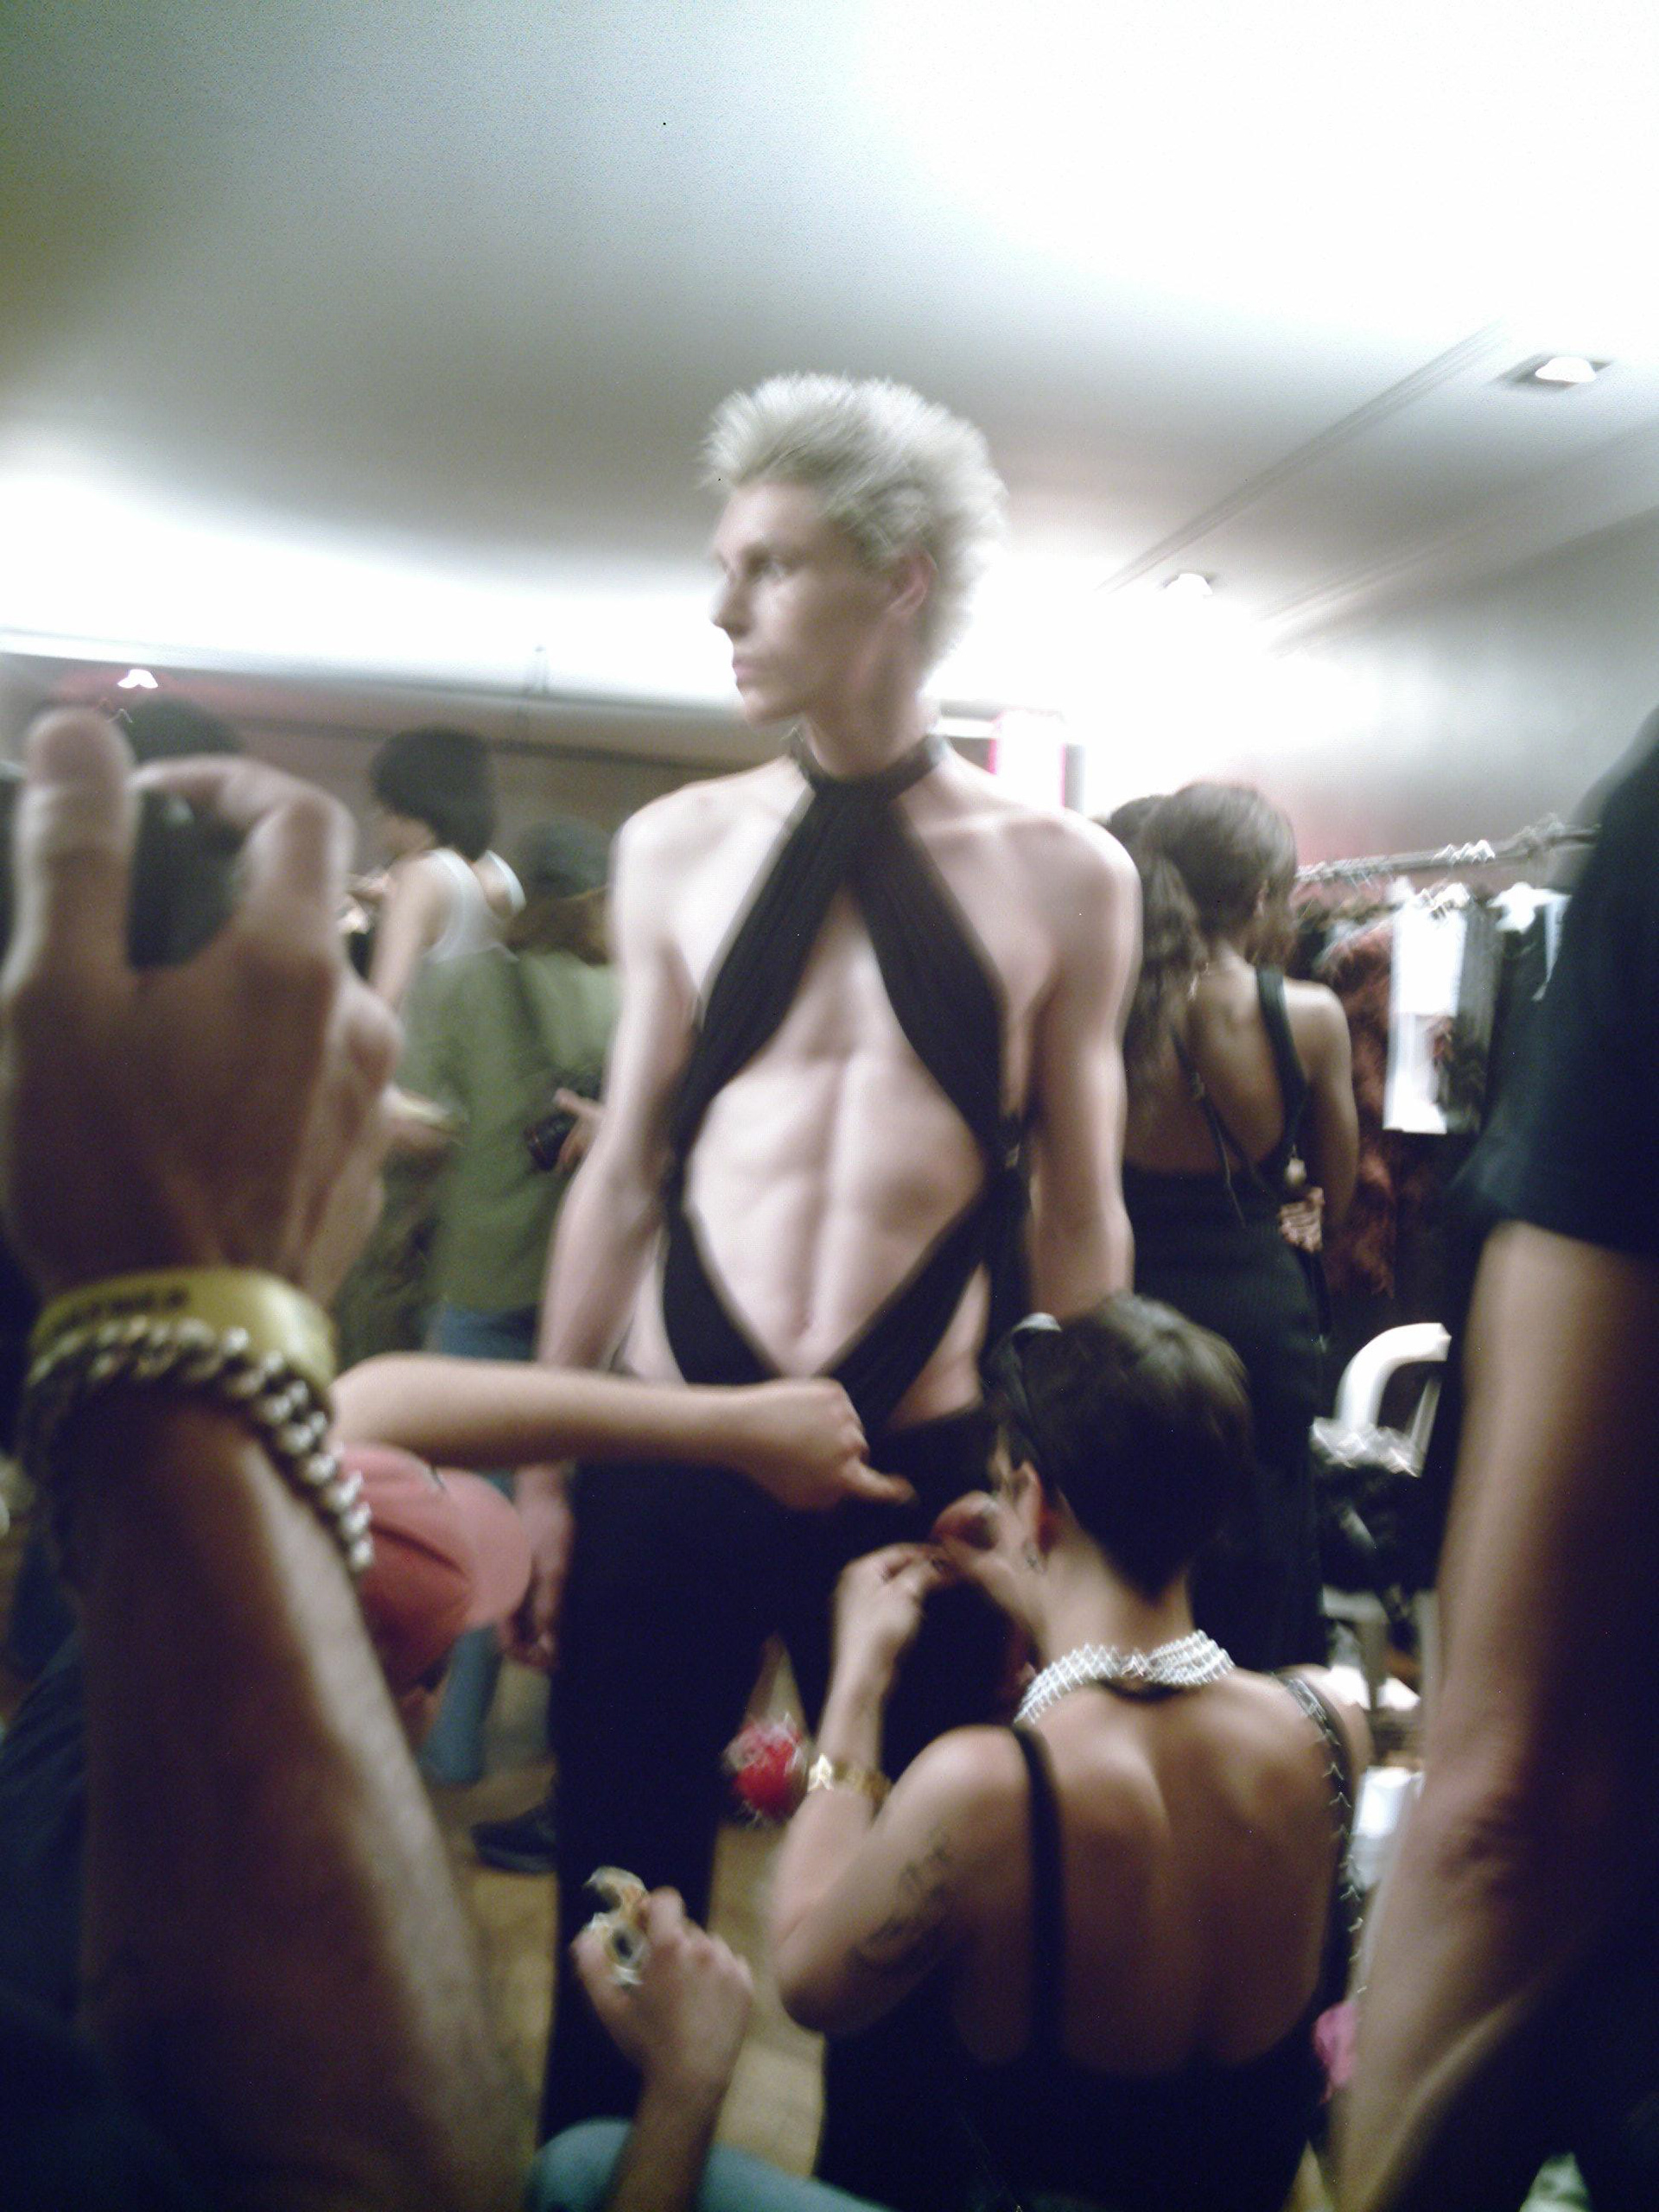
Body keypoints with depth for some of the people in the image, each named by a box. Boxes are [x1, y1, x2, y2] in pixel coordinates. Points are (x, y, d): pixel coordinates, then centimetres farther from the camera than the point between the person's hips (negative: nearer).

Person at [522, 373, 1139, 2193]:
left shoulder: (1062, 875, -2)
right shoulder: (678, 849, 2)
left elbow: (1080, 1218, 1)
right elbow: (622, 1171, 3)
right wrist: (543, 1464, 4)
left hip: (921, 1472, -1)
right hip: (665, 1461, 1)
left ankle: (874, 2168, 44)